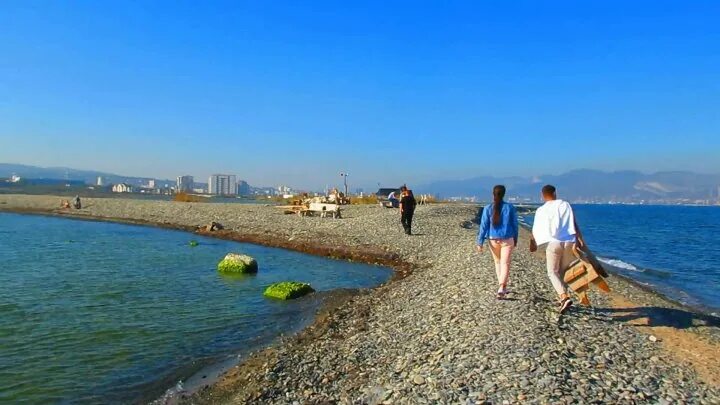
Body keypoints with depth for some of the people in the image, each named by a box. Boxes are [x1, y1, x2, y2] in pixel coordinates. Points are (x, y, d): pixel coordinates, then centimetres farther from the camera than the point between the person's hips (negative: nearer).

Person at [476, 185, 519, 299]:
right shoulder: (510, 207, -4)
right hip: (507, 239, -1)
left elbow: (483, 226, -6)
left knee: (498, 262, 19)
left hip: (493, 240, 2)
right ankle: (501, 287, -22)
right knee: (505, 263, -3)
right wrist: (515, 240, 16)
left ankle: (503, 287, 29)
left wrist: (480, 243, -2)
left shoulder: (487, 208, -5)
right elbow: (515, 225, 3)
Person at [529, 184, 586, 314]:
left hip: (553, 243, -2)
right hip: (569, 242, 3)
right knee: (564, 271, 17)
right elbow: (574, 224, -1)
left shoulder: (541, 210, 5)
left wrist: (532, 244, 22)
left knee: (553, 272, 1)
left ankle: (564, 297, -19)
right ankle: (563, 297, 22)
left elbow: (536, 230, 8)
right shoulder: (565, 204, 8)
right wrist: (580, 239, -4)